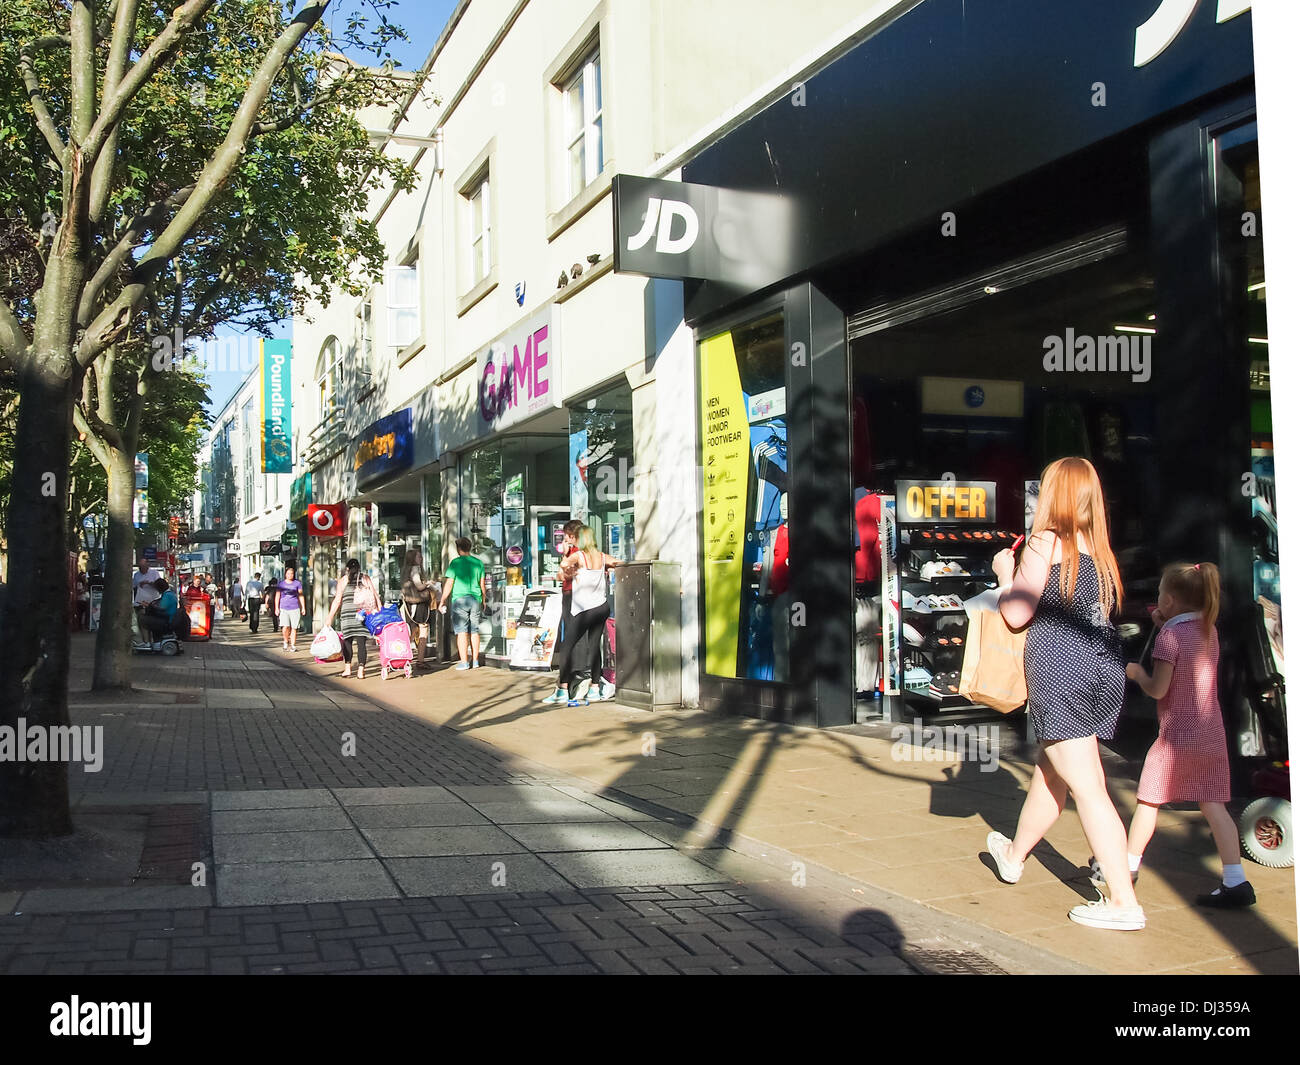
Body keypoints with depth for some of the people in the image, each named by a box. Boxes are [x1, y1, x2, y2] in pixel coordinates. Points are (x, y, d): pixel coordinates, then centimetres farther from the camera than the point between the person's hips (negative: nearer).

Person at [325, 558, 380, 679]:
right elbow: (375, 595, 6)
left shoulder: (344, 579, 6)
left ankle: (347, 668, 8)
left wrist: (330, 616, 3)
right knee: (361, 642, 1)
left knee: (347, 640, 11)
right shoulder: (366, 578, 11)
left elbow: (337, 600, 1)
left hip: (348, 614, -1)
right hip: (364, 613, 1)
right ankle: (361, 671, -3)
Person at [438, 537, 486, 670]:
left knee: (461, 631, -3)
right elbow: (482, 585, 10)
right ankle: (475, 661, 12)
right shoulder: (479, 563, 7)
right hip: (475, 599, 4)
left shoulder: (455, 563, -6)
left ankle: (464, 662, -6)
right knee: (474, 631, 10)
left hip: (460, 599, -4)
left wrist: (443, 601, 2)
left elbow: (449, 584, -6)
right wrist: (483, 600, 22)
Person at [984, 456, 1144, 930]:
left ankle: (1124, 902, -5)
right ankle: (1014, 855, 42)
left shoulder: (1045, 542, -9)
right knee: (1051, 770, 22)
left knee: (1087, 786, -5)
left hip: (1061, 669, -8)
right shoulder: (1100, 548, 11)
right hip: (1105, 667, 8)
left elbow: (1016, 613, -11)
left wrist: (1005, 573, 8)